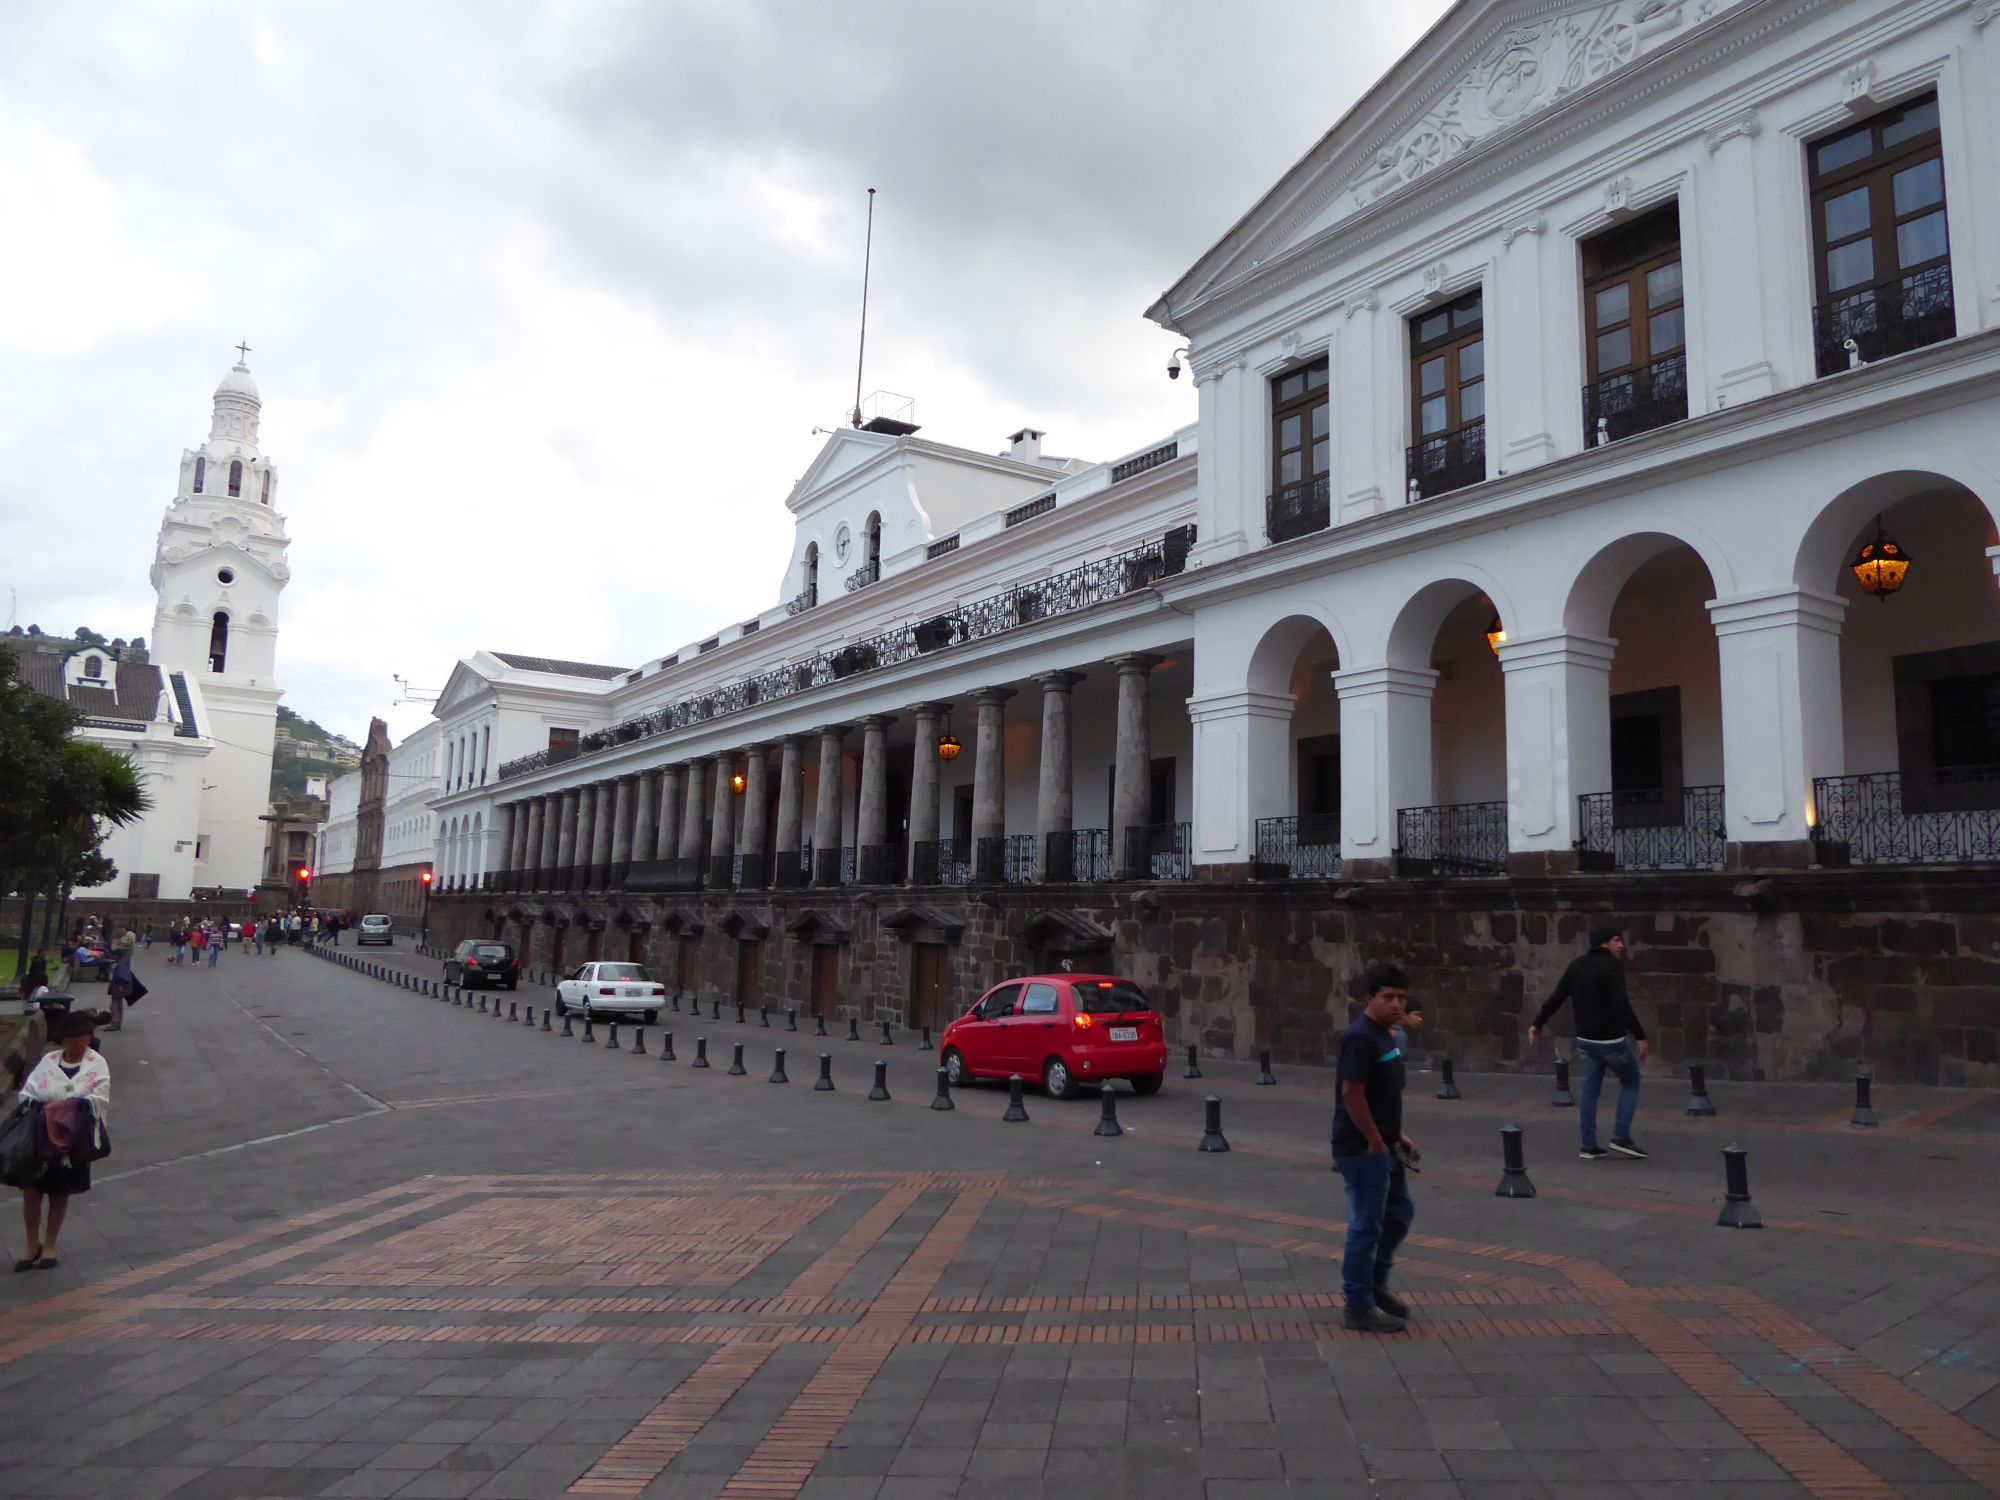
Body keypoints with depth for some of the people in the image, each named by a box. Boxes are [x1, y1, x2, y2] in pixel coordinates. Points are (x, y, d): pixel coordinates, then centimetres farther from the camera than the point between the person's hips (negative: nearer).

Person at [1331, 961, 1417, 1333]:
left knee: (1400, 1212, 19)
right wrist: (1376, 1142, -17)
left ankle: (1374, 1284, 34)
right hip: (1362, 1149, -10)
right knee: (1367, 1225, -1)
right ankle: (1358, 1307, 11)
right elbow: (1352, 1094, -23)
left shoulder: (1385, 1035, 10)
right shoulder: (1360, 1037, -20)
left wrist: (1398, 1136, 15)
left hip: (1384, 1146, 10)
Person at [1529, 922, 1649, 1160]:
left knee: (1590, 1090, 12)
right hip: (1612, 1040, -6)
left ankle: (1589, 1146, 12)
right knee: (1630, 1083, 13)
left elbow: (1556, 997, 9)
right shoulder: (1612, 966, -16)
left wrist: (1538, 1023, 18)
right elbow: (1621, 1006, -23)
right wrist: (1640, 1036, -21)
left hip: (1586, 1040, 7)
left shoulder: (1576, 966, 6)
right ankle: (1621, 1137, 7)